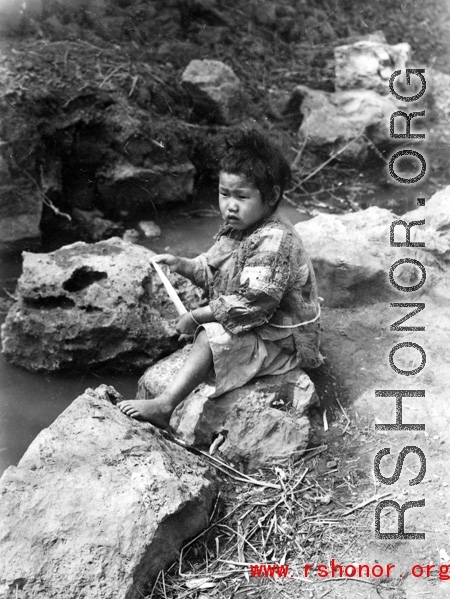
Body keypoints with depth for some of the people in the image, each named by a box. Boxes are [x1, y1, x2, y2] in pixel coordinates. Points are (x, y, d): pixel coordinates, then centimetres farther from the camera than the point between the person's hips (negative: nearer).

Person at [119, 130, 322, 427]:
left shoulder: (274, 241, -28)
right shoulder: (235, 229, 3)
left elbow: (251, 305, -30)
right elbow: (212, 269, 16)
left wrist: (197, 316, -23)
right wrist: (183, 265, -4)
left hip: (279, 341, -11)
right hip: (251, 325, 11)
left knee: (212, 337, -24)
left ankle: (164, 406, -24)